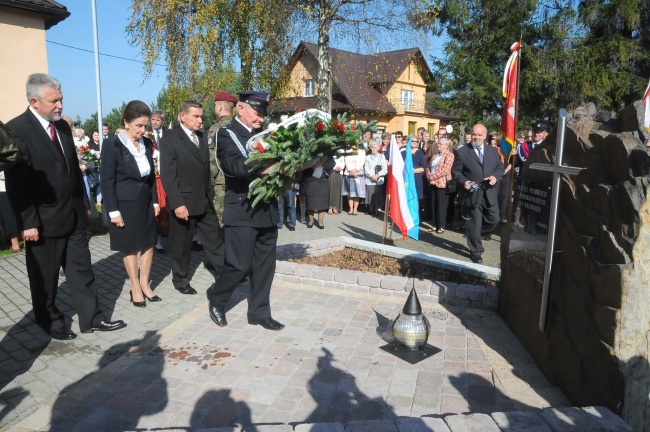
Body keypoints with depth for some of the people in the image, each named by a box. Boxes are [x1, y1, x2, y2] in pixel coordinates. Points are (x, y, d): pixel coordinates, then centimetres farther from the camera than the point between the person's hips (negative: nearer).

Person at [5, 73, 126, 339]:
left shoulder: (63, 126, 9)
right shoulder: (16, 129, -13)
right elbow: (17, 182, -16)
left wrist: (84, 203, 14)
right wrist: (28, 222, -18)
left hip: (74, 215, 6)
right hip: (44, 220, -6)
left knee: (82, 269, 11)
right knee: (45, 276, 11)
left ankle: (91, 318, 21)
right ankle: (50, 321, 30)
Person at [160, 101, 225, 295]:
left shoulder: (203, 136, 9)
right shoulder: (170, 139, -10)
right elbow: (168, 175, -15)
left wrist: (210, 193, 10)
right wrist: (177, 203, -21)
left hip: (205, 200, 6)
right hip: (183, 202, -5)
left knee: (214, 240, 11)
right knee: (182, 244, 9)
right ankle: (180, 280, 26)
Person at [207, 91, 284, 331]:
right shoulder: (226, 134, -4)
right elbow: (233, 165, -22)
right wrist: (263, 168, -36)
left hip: (267, 209, 6)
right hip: (242, 211, -6)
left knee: (265, 265, 10)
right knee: (240, 265, -3)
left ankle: (259, 313, 24)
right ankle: (216, 300, 24)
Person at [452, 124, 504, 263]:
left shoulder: (493, 151, 10)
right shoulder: (462, 151, -2)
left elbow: (500, 167, 12)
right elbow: (456, 171, 0)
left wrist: (495, 176, -10)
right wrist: (464, 181, -17)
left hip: (490, 193, 4)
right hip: (472, 194, -4)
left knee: (494, 219, 7)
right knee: (474, 223, 2)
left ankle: (478, 236, 34)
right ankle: (476, 251, 15)